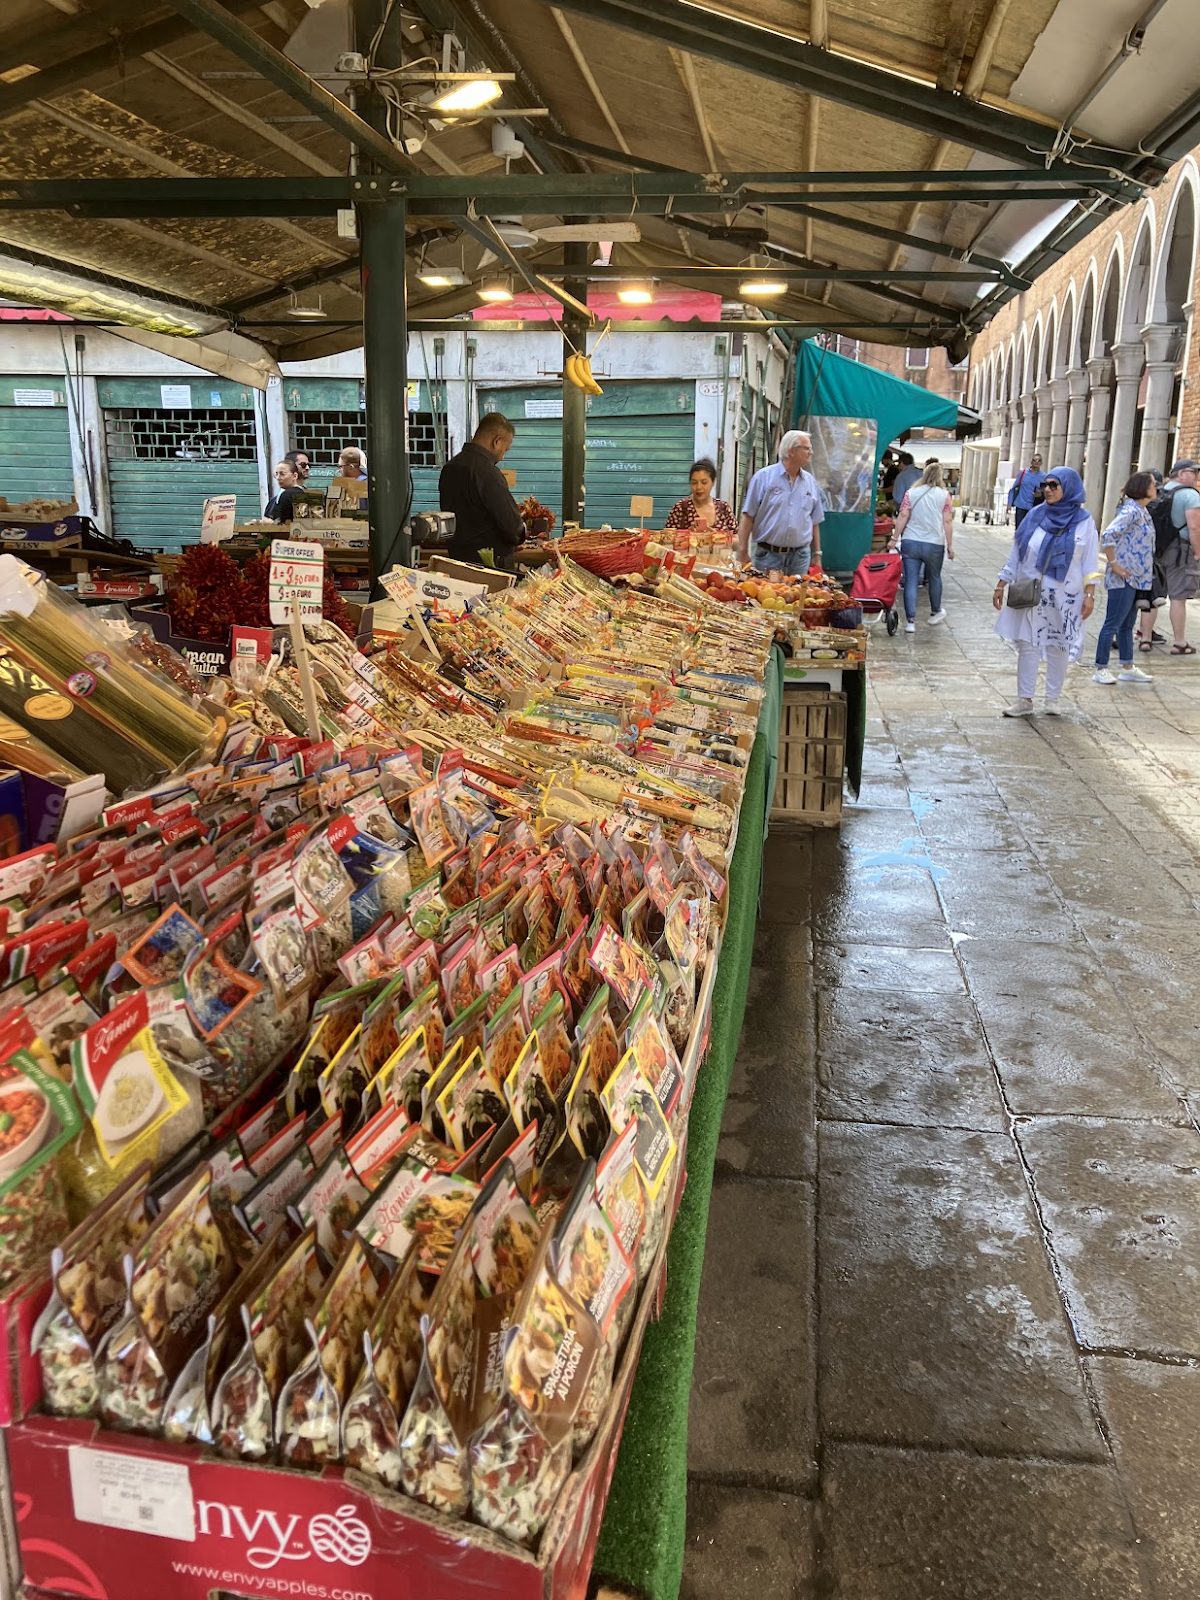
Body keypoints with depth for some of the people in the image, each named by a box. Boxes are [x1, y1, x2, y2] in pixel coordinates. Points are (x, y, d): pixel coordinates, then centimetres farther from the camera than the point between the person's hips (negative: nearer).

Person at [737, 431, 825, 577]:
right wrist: (742, 554, -10)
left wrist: (817, 555, 11)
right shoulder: (764, 477, -3)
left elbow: (814, 522, 14)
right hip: (768, 554, -4)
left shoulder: (810, 481, 9)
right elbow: (748, 517, -5)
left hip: (800, 556, 4)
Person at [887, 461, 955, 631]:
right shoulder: (944, 495, 0)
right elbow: (947, 521, -2)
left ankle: (911, 621, -5)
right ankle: (935, 613, 37)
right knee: (934, 578, 21)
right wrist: (950, 545, 3)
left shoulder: (911, 493, 3)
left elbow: (903, 516, -3)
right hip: (934, 544, 0)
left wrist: (894, 538, 2)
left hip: (910, 542, 0)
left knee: (911, 581, 1)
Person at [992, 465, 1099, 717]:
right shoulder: (1035, 516, 1)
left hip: (1064, 597, -1)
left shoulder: (1083, 522, -3)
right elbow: (1016, 553, 5)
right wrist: (1001, 585, 4)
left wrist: (1090, 595, -8)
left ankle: (1053, 698, 18)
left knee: (1058, 647, 7)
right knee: (1027, 644, 3)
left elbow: (1090, 562, -2)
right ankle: (1024, 699, 10)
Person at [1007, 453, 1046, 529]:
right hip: (1020, 505, 1)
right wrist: (1010, 503, 3)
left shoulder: (1043, 476, 0)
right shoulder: (1023, 472, 2)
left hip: (1033, 508, -1)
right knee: (1019, 528, 5)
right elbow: (1014, 488, 7)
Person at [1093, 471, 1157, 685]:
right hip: (1123, 579, -10)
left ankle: (1127, 668, 23)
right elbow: (1108, 535, -28)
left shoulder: (1142, 511, 13)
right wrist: (1114, 565, -23)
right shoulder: (1131, 511, -17)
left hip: (1136, 578, 10)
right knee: (1113, 624, -3)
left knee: (1127, 625, 15)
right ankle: (1100, 670, 4)